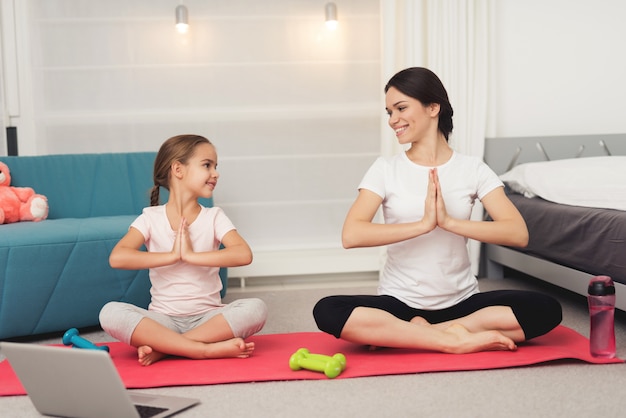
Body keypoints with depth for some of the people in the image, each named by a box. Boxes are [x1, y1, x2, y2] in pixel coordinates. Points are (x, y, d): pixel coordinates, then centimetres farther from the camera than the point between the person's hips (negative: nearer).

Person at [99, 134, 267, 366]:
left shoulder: (214, 217, 2)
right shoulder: (151, 218, 0)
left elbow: (244, 255, -16)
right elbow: (117, 257, -17)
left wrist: (190, 255, -21)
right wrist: (173, 256, -17)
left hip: (208, 318, 1)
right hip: (164, 319, -1)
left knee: (256, 308, -27)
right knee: (110, 312, -28)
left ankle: (163, 347, -24)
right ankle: (209, 349, -31)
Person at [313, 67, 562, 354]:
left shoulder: (473, 169, 2)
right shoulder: (385, 170, 0)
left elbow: (519, 233, -11)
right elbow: (351, 235, -15)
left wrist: (449, 222, -21)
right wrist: (423, 224, -22)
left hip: (461, 302, 2)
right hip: (399, 303, -1)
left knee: (546, 310, -23)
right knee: (328, 311, -29)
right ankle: (456, 339, -24)